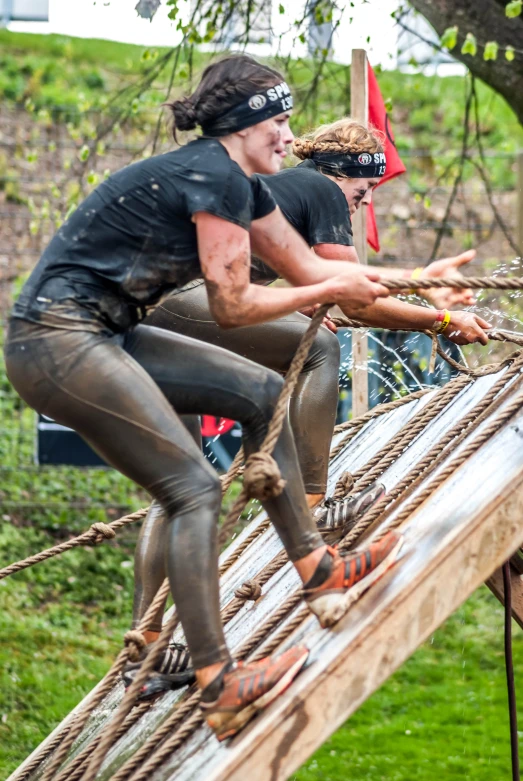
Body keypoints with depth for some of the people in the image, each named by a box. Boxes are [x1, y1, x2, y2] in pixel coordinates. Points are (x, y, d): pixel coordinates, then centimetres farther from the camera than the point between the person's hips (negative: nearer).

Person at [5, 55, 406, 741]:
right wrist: (330, 293, -1)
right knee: (194, 487, -13)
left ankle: (316, 571, 12)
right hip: (58, 342, -10)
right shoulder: (215, 177, -15)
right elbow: (233, 305, -13)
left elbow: (307, 265, 22)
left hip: (103, 336, 10)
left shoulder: (241, 182, 15)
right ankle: (219, 686, -14)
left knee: (261, 392, 10)